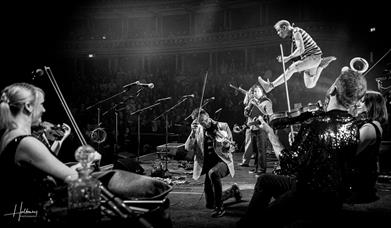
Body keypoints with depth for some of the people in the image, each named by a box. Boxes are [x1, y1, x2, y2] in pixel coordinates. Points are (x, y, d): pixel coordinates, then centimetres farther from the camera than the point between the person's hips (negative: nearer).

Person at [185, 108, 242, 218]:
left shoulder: (223, 126, -2)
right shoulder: (198, 131, 4)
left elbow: (232, 148, -3)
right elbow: (188, 148, -9)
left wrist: (227, 146, -27)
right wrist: (193, 132, -22)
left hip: (223, 161, -4)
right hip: (208, 165, 4)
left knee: (213, 173, -41)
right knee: (209, 205, 7)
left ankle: (219, 207, -26)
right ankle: (233, 191, 33)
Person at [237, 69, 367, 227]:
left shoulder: (313, 125, -30)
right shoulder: (353, 126, -7)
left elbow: (288, 163, -24)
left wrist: (270, 132, -15)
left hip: (310, 199, -7)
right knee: (264, 180, 22)